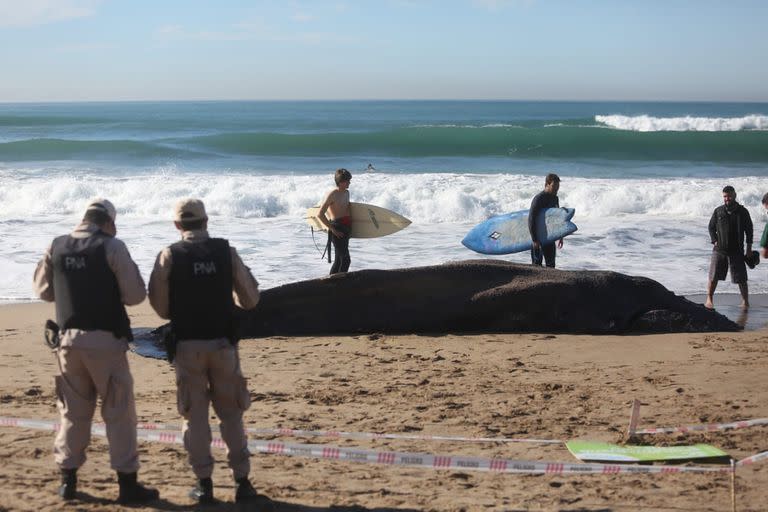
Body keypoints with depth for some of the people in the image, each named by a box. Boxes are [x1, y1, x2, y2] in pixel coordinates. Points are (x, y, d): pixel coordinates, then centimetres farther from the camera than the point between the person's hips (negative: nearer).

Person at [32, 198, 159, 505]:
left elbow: (44, 291, 14)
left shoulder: (56, 248, 3)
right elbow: (135, 295, -11)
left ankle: (68, 480, 21)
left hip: (69, 338, 4)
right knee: (119, 413, 3)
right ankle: (128, 485, 6)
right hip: (105, 340, -4)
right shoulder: (112, 247, -11)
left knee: (73, 412, 16)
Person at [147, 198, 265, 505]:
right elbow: (250, 299, 4)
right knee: (231, 413, 10)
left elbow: (160, 306, -4)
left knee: (195, 415, 8)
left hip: (188, 345, -1)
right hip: (223, 343, 1)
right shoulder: (227, 251, 0)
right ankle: (242, 482, 9)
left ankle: (204, 484, 9)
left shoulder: (169, 256, -5)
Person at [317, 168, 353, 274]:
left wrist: (350, 224, 19)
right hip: (337, 229, -9)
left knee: (339, 259, 14)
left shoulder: (346, 193, 11)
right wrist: (332, 229, -17)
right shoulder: (332, 195, -15)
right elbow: (320, 214, -18)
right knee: (346, 259, -13)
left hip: (346, 228, 9)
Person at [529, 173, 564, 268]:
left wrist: (560, 236, 17)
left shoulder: (555, 198, 8)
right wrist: (534, 240, -24)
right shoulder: (538, 199, -17)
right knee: (537, 263, -2)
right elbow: (531, 220, -21)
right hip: (538, 236, -7)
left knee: (551, 264, 11)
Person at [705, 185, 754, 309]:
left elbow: (749, 230, 7)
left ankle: (745, 301, 14)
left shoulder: (742, 212, 1)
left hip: (737, 251, -1)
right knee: (713, 277, -3)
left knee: (741, 279, 1)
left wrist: (749, 248, 4)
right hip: (719, 250, 1)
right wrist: (714, 241, -2)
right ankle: (709, 299, 8)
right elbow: (711, 227, 11)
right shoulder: (718, 211, 3)